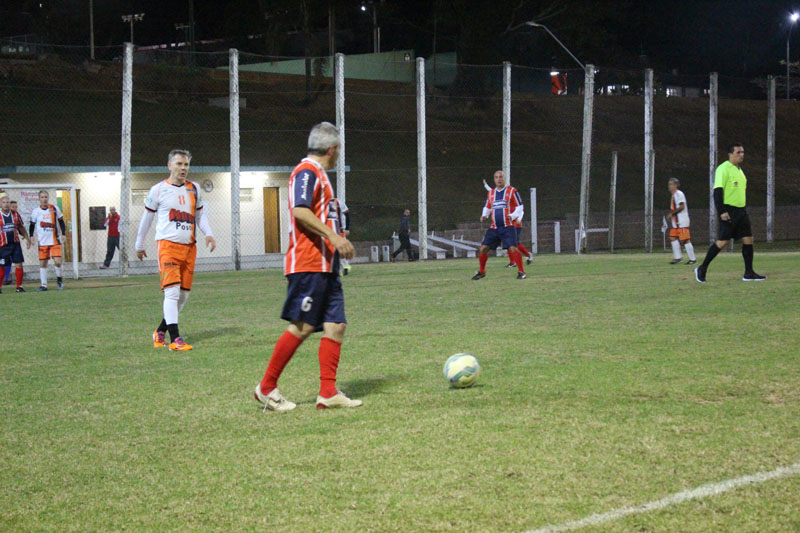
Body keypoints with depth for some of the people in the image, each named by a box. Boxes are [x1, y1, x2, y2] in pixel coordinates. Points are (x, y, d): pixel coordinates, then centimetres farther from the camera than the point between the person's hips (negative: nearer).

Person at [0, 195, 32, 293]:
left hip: (15, 244, 3)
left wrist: (27, 238, 14)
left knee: (18, 264, -4)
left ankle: (19, 286, 5)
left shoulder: (15, 214, 6)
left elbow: (21, 227, 17)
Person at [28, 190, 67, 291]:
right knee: (42, 263, 2)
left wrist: (63, 234, 3)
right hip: (42, 241, 1)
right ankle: (43, 285, 10)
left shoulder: (55, 209, 1)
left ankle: (59, 278, 14)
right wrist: (31, 236, 1)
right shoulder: (36, 211, 1)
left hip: (55, 240, -1)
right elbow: (32, 225, 11)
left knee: (57, 261, -13)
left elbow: (61, 222, 10)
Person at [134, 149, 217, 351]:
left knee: (183, 294, 7)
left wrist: (208, 233, 6)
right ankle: (174, 339, -18)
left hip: (189, 247, 5)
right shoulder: (158, 190, 1)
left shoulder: (194, 189, 14)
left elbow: (200, 214, 23)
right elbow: (147, 218, 9)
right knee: (172, 291, -15)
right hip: (168, 245, -5)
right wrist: (139, 245, 15)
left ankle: (161, 331, 23)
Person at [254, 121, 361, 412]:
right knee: (302, 327, -10)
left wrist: (337, 239, 32)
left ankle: (328, 392, 0)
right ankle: (266, 388, -2)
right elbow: (300, 211, -22)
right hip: (308, 264, -10)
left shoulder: (318, 174, 24)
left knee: (336, 325, 2)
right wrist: (333, 236, -25)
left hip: (325, 267, 10)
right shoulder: (307, 171, -8)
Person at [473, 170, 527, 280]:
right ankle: (481, 271, 16)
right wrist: (484, 215, 6)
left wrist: (513, 215, -17)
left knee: (512, 248, -19)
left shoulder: (511, 191, -1)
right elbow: (487, 207, 26)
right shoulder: (491, 193, 14)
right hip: (494, 227, 5)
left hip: (507, 226, -5)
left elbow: (519, 207, 0)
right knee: (483, 248, -1)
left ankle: (521, 272, -7)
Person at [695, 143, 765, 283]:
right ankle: (702, 269, 3)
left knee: (748, 239, 1)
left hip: (741, 211, 9)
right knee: (722, 241, -9)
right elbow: (717, 191, -17)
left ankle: (749, 273, 4)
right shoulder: (724, 168, -11)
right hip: (728, 211, -9)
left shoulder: (739, 170, 18)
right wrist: (722, 212, -23)